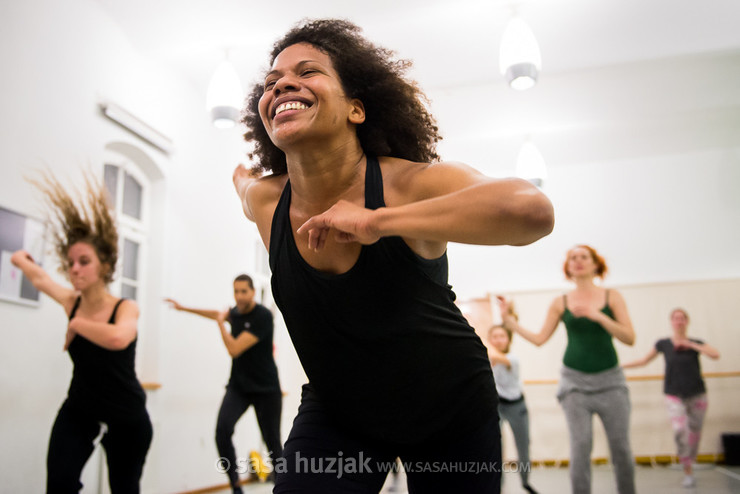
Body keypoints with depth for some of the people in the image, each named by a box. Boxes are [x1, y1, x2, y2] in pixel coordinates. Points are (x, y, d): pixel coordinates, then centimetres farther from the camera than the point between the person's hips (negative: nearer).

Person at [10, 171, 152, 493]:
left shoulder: (125, 308, -21)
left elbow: (117, 338, -46)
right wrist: (21, 260, 32)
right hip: (79, 410, 3)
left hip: (127, 417, -3)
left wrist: (75, 324, -30)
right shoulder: (71, 303, -8)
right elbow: (39, 277, 14)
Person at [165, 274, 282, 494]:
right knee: (222, 430, -18)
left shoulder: (263, 316, -19)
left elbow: (234, 349, -23)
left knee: (272, 441, 0)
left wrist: (221, 322, -9)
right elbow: (219, 314, 28)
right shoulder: (236, 312, 2)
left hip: (266, 390, -5)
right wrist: (184, 308, 33)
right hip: (238, 386, 5)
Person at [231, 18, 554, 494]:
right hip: (336, 413, 2)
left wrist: (377, 222, -42)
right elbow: (244, 175, 14)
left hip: (453, 409, -2)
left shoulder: (408, 183, -27)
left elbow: (532, 210, -47)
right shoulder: (263, 200, -13)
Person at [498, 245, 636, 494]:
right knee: (580, 445, -8)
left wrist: (598, 315, -19)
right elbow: (539, 338, 5)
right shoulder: (561, 303, 4)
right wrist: (509, 321, -2)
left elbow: (629, 338, -6)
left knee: (620, 446, 2)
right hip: (575, 380, 0)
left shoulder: (611, 296, 2)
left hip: (610, 380, 1)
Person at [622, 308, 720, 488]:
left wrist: (690, 344, -17)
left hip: (697, 395, 1)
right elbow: (644, 360, 9)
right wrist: (621, 365, 6)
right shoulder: (663, 344, -1)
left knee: (695, 432, 6)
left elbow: (715, 355, -17)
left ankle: (690, 465, 29)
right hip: (674, 395, -1)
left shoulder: (695, 343, 0)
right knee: (680, 430, -18)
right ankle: (687, 471, -4)